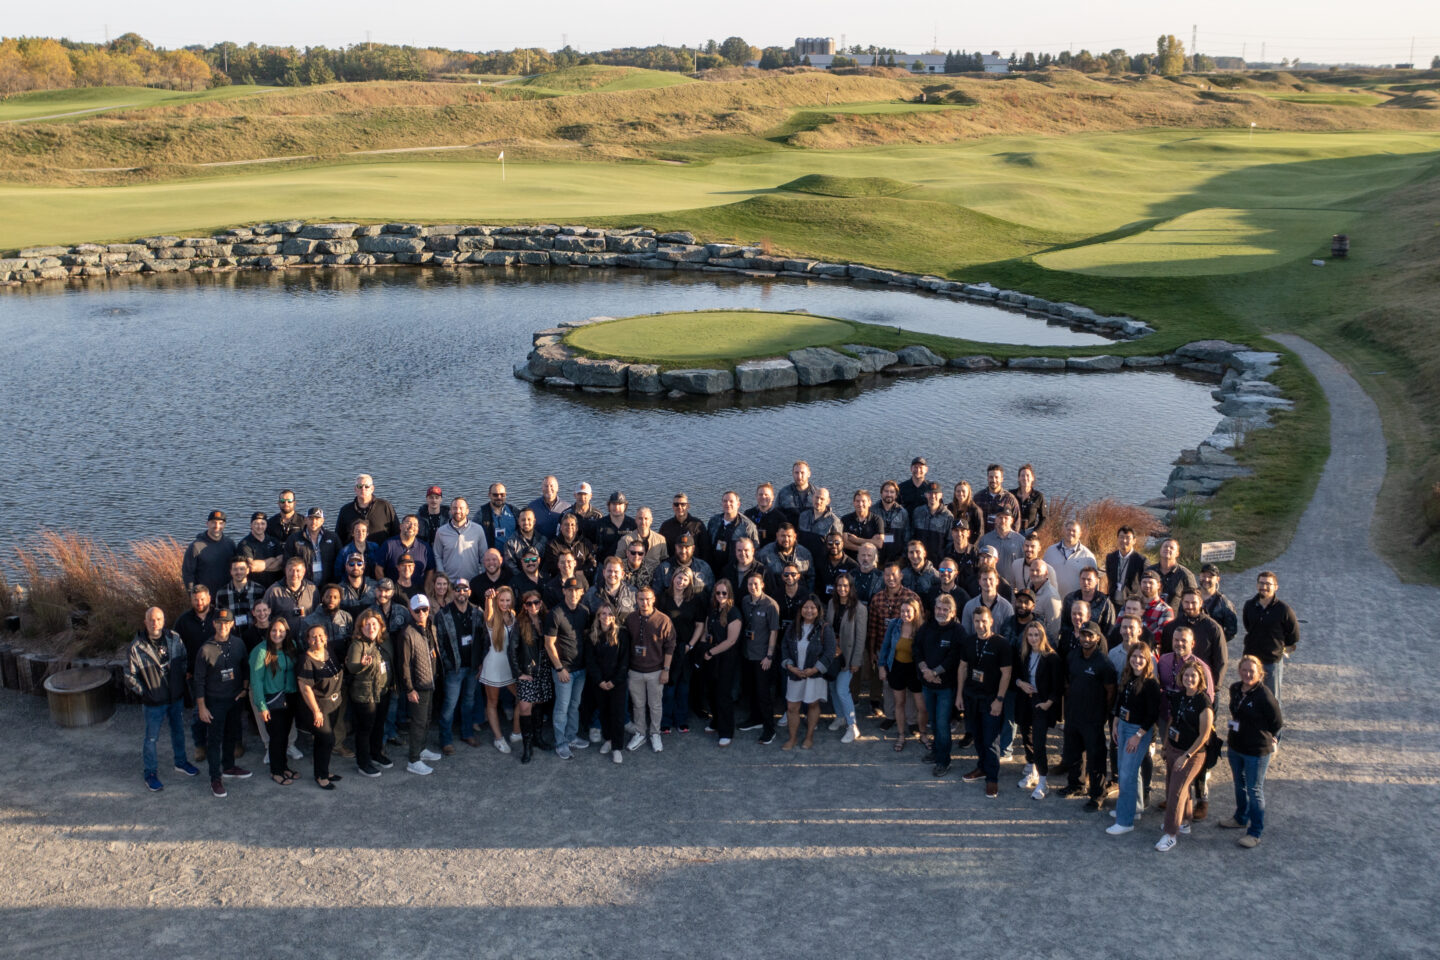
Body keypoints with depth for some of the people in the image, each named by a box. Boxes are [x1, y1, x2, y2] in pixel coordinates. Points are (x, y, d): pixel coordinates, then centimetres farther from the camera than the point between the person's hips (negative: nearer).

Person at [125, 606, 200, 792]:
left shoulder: (174, 638, -7)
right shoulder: (136, 647, -18)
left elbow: (184, 659, 9)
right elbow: (130, 676, -9)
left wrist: (182, 683, 6)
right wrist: (143, 693, -11)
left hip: (177, 697, 4)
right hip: (154, 702, -4)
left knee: (178, 731, 22)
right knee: (151, 738, 9)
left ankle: (181, 762, 42)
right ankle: (150, 773, 25)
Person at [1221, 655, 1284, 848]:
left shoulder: (1265, 696, -23)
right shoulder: (1235, 689, -2)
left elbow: (1277, 723, -12)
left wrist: (1264, 738, -1)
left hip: (1257, 751, -7)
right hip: (1235, 747, 7)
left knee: (1255, 790, 3)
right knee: (1240, 784, 24)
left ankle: (1255, 833, 14)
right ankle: (1241, 819, 44)